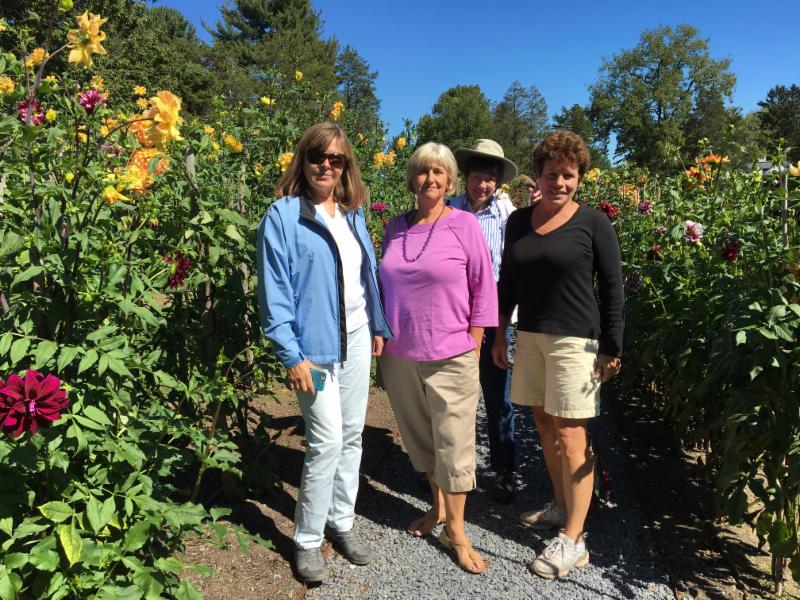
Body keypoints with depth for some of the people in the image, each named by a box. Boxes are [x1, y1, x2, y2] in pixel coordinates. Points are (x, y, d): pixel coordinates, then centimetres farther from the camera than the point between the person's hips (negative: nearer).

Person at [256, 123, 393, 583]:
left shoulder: (353, 213, 9)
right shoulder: (284, 215, -10)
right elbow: (274, 292, -13)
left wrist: (378, 326, 13)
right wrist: (292, 355, -16)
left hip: (356, 338, 6)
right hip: (315, 344, -6)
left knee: (352, 436, 13)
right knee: (327, 441, -6)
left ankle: (342, 523, 31)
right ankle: (308, 540, 15)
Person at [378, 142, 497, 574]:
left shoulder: (464, 224, -5)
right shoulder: (395, 227, 6)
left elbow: (484, 287, -3)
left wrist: (473, 342, -6)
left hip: (450, 358, -4)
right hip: (399, 356, 4)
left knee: (453, 444, 3)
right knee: (419, 438, 17)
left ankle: (455, 530, 19)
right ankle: (438, 506, 38)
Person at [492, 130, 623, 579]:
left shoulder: (593, 223, -5)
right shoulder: (519, 221, 8)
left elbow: (613, 289, -3)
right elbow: (508, 282, 14)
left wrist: (612, 349, -6)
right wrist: (499, 335, 13)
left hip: (574, 340, -5)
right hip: (530, 337, 5)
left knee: (571, 436, -4)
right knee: (544, 424, 12)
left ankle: (573, 541, 6)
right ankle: (562, 507, 31)